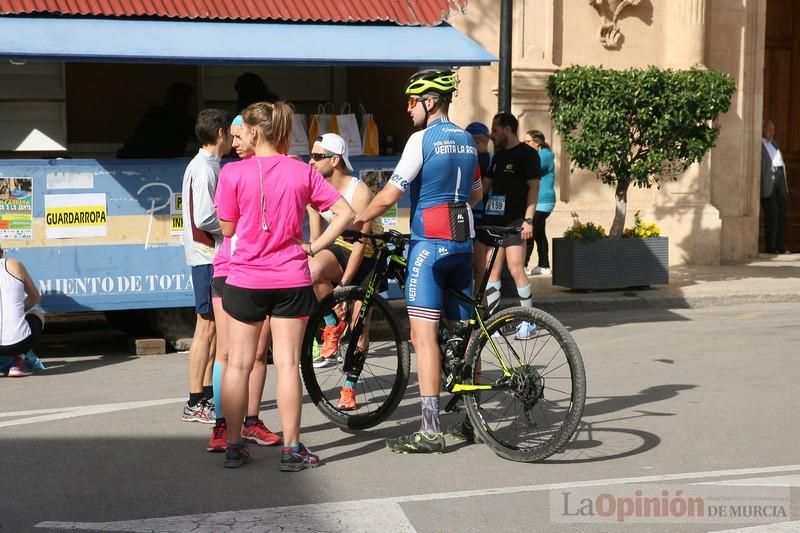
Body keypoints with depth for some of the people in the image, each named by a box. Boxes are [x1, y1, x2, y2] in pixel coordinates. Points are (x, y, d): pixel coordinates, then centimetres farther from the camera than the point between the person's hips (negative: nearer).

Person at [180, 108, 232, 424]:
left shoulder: (207, 166, 15)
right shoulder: (205, 169, -15)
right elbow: (204, 218, -22)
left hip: (214, 255, 10)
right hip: (208, 256, -10)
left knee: (215, 326, 13)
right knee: (207, 326, -7)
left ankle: (208, 394, 21)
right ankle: (195, 404, -2)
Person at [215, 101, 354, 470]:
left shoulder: (234, 173, -8)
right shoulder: (303, 172, -1)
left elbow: (227, 229, -1)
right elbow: (345, 213, -4)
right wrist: (314, 246, -1)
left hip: (245, 280, -1)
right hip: (291, 280, 1)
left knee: (238, 364, 10)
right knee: (287, 363, 5)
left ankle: (234, 445, 16)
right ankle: (292, 449, 7)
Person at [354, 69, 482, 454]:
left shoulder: (423, 139, -10)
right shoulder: (467, 141, 13)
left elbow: (389, 195, -13)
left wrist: (358, 220, 1)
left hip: (429, 244, -8)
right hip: (463, 242, 8)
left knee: (424, 336, -8)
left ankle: (430, 430, -10)